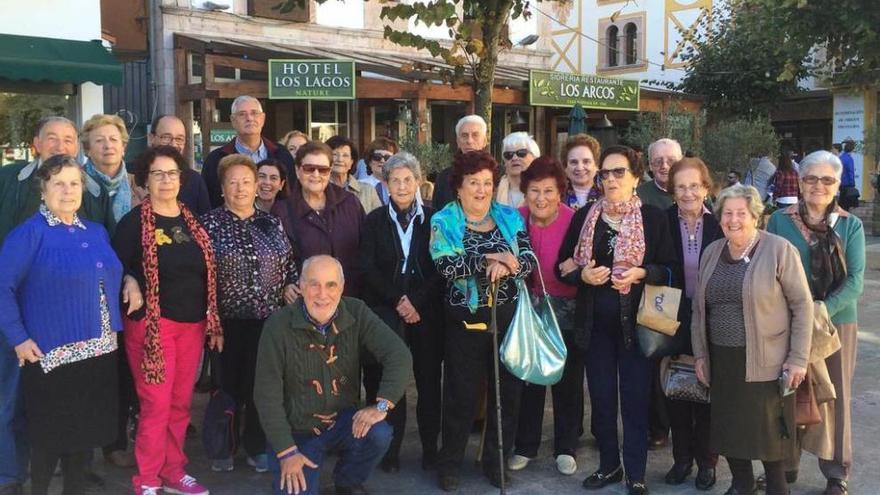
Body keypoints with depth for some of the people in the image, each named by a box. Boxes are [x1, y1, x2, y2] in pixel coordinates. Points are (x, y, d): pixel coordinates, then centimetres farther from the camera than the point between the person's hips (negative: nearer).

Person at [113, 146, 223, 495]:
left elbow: (207, 274, 14)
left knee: (181, 403, 11)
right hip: (152, 324, -5)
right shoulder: (134, 222, -6)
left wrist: (214, 322, 13)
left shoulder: (191, 221, 11)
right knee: (156, 405, -3)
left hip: (192, 323, 5)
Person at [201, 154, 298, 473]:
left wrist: (290, 287, -2)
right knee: (228, 384, 6)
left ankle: (257, 447, 23)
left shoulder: (272, 223, 10)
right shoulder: (209, 223, -1)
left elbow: (289, 263, 16)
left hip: (268, 317, 3)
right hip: (227, 319, -3)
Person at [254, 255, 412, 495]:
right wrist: (286, 452, -17)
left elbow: (399, 355, -17)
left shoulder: (357, 313, -11)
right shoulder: (279, 325, -17)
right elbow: (267, 394, -15)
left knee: (378, 434, -27)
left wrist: (382, 405, -31)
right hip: (297, 431, -2)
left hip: (343, 420, 2)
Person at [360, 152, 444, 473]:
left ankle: (430, 447, 15)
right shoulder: (374, 221, 6)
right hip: (386, 311, 0)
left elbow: (441, 267, -1)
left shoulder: (433, 219, 4)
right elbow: (369, 269, 0)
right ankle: (391, 448, 8)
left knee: (429, 379, 4)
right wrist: (398, 301, -9)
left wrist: (417, 302, -11)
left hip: (426, 311, 0)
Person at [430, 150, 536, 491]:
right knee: (462, 394, 5)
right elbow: (445, 265, -17)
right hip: (465, 320, -3)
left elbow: (529, 260, -3)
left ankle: (496, 460, 26)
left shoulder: (510, 217, 8)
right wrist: (488, 261, -23)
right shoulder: (444, 221, -1)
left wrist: (507, 266, -24)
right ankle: (449, 463, 20)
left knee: (507, 392, 10)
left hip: (508, 317, 3)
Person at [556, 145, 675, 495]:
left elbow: (669, 268, -1)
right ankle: (609, 464, 27)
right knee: (601, 396, 11)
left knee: (635, 398, 4)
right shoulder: (584, 217, 5)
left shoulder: (653, 217, -2)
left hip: (635, 320, -3)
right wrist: (583, 274, -14)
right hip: (594, 322, 3)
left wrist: (641, 273, -19)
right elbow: (562, 267, 6)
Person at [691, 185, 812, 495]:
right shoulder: (712, 252, 7)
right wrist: (699, 353, 9)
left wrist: (799, 358, -11)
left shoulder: (779, 250, -8)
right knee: (728, 427, 10)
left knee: (768, 429, 4)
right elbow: (699, 307, 13)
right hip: (721, 361, 5)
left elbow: (802, 306, -7)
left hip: (765, 362, -4)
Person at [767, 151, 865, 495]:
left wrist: (823, 309, -22)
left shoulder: (850, 225, 0)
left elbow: (856, 279, -8)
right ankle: (785, 464, 25)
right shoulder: (779, 221, -1)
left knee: (835, 396, 9)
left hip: (838, 322, 0)